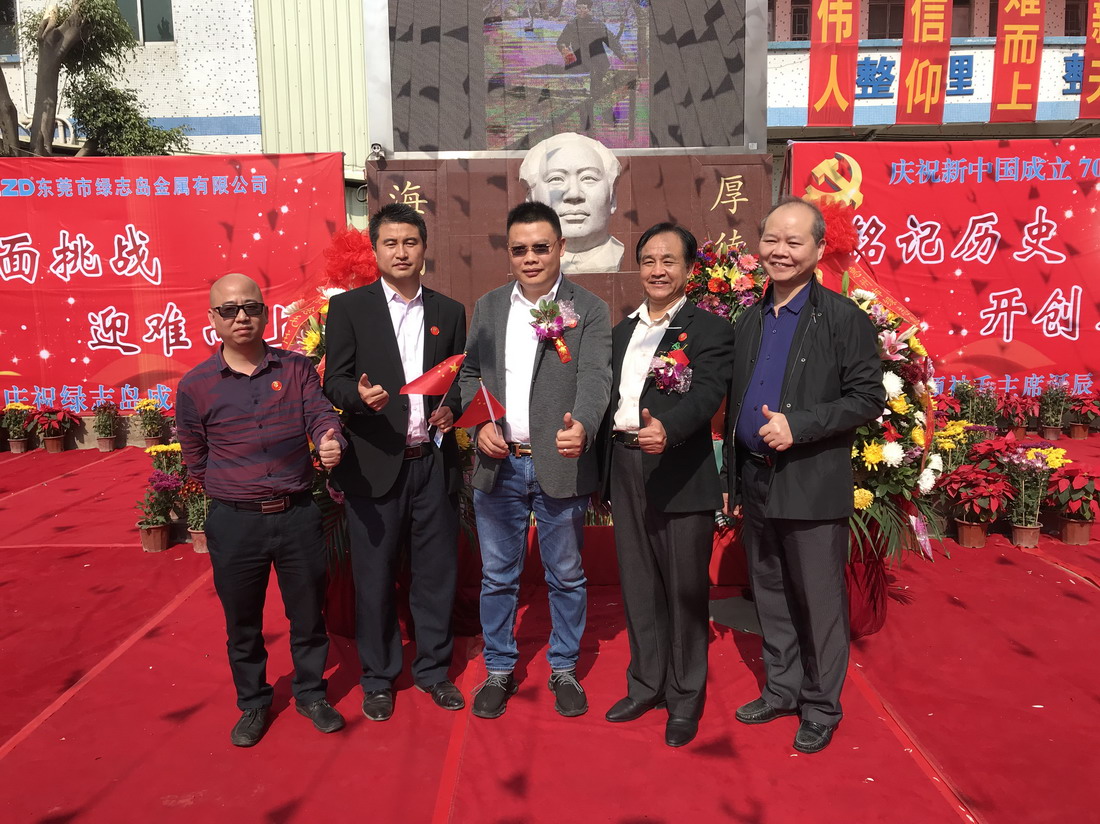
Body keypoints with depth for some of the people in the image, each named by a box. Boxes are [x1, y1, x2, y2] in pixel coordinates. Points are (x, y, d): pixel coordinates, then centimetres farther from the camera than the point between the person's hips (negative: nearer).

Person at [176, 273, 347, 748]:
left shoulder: (297, 369, 0)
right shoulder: (195, 386, -2)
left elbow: (321, 416, -9)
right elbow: (195, 460, 7)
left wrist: (331, 444, -29)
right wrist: (235, 492, 5)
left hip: (298, 515, 1)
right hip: (234, 522, 0)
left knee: (308, 613, 13)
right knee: (242, 623, 15)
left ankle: (311, 694, 36)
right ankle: (252, 704, 37)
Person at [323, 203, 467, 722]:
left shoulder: (449, 312, 10)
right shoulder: (349, 307, 2)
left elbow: (462, 382, 14)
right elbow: (334, 381, -2)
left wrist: (451, 409, -7)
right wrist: (360, 396, -23)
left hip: (434, 462, 3)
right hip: (375, 463, -2)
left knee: (437, 571, 11)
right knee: (375, 575, 7)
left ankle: (433, 670, 29)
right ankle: (377, 678, 25)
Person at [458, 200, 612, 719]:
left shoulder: (590, 311, -2)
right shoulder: (488, 307, 10)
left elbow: (594, 378, -15)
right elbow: (469, 375, 12)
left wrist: (581, 426, -35)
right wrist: (480, 426, -7)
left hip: (560, 465, -2)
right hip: (497, 464, 3)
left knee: (566, 576, 11)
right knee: (497, 575, 13)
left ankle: (563, 670, 31)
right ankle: (499, 670, 31)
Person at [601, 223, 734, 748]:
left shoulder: (710, 329, -4)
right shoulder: (621, 331, 16)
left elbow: (708, 391, -21)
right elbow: (607, 397, 12)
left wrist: (667, 428, -40)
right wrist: (606, 468, 5)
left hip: (679, 473, -5)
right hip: (625, 469, 6)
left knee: (684, 587, 5)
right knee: (638, 584, 16)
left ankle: (685, 697, 23)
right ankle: (646, 685, 33)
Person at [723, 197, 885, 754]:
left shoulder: (844, 319, -7)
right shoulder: (750, 321, 11)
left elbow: (868, 399, -11)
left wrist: (797, 425, -22)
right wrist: (732, 478, 13)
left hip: (813, 488, -6)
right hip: (755, 483, 6)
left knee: (819, 602, 7)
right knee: (770, 596, 17)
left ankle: (821, 707, 26)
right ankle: (781, 691, 35)